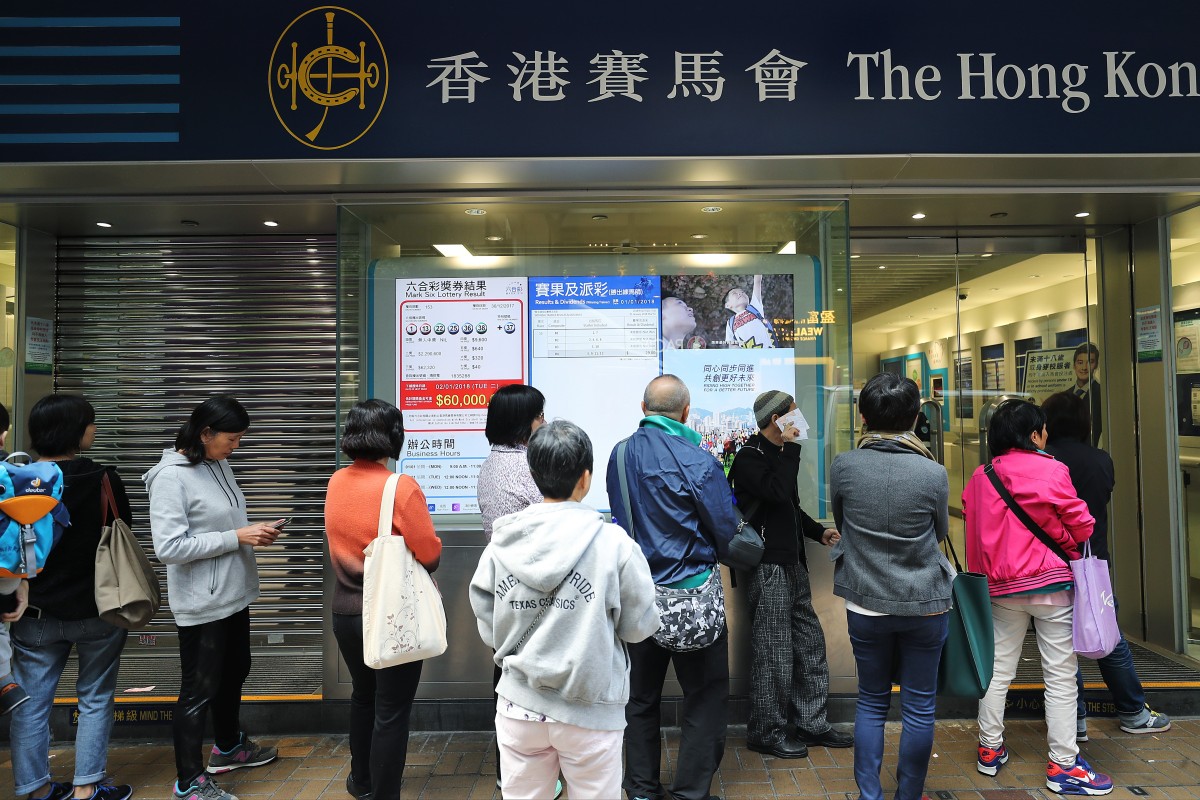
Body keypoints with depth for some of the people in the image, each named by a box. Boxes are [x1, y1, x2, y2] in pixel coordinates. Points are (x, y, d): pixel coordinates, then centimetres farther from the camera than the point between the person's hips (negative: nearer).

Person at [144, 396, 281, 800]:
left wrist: (255, 531, -3)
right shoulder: (171, 476, -20)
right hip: (202, 603, -9)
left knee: (234, 672, 24)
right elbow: (169, 547, -24)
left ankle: (228, 747, 45)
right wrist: (237, 537, -24)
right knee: (199, 689, 5)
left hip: (235, 594, 9)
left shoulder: (219, 465, 4)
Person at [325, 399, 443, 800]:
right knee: (391, 712, 8)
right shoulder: (401, 487, -22)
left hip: (346, 612, 7)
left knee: (363, 696, 26)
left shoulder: (336, 483, -2)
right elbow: (430, 555, -18)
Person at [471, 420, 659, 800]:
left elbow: (488, 629, -1)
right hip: (589, 711, -2)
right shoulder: (614, 543, -17)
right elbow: (639, 626, -7)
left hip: (519, 708, 3)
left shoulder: (501, 543, -8)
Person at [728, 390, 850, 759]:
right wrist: (789, 448, -20)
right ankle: (766, 733, 11)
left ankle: (811, 723, 27)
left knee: (810, 642, 14)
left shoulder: (777, 454, 17)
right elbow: (777, 492, -28)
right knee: (773, 651, -3)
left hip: (792, 563, 10)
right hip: (768, 566, -10)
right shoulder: (749, 457, -12)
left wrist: (818, 532, 15)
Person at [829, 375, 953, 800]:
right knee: (919, 707, 14)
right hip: (924, 604, -1)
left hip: (865, 604, 1)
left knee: (871, 702, 17)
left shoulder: (843, 466, -13)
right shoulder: (933, 473, -14)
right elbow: (941, 531, 4)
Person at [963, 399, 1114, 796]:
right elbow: (1080, 526, -6)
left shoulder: (979, 479, 3)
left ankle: (991, 750, 23)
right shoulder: (1051, 471, -12)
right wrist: (1067, 545, 13)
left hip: (1000, 586, 5)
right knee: (1060, 675, 5)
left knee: (998, 668, 13)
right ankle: (1063, 765, 12)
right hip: (1050, 583, -5)